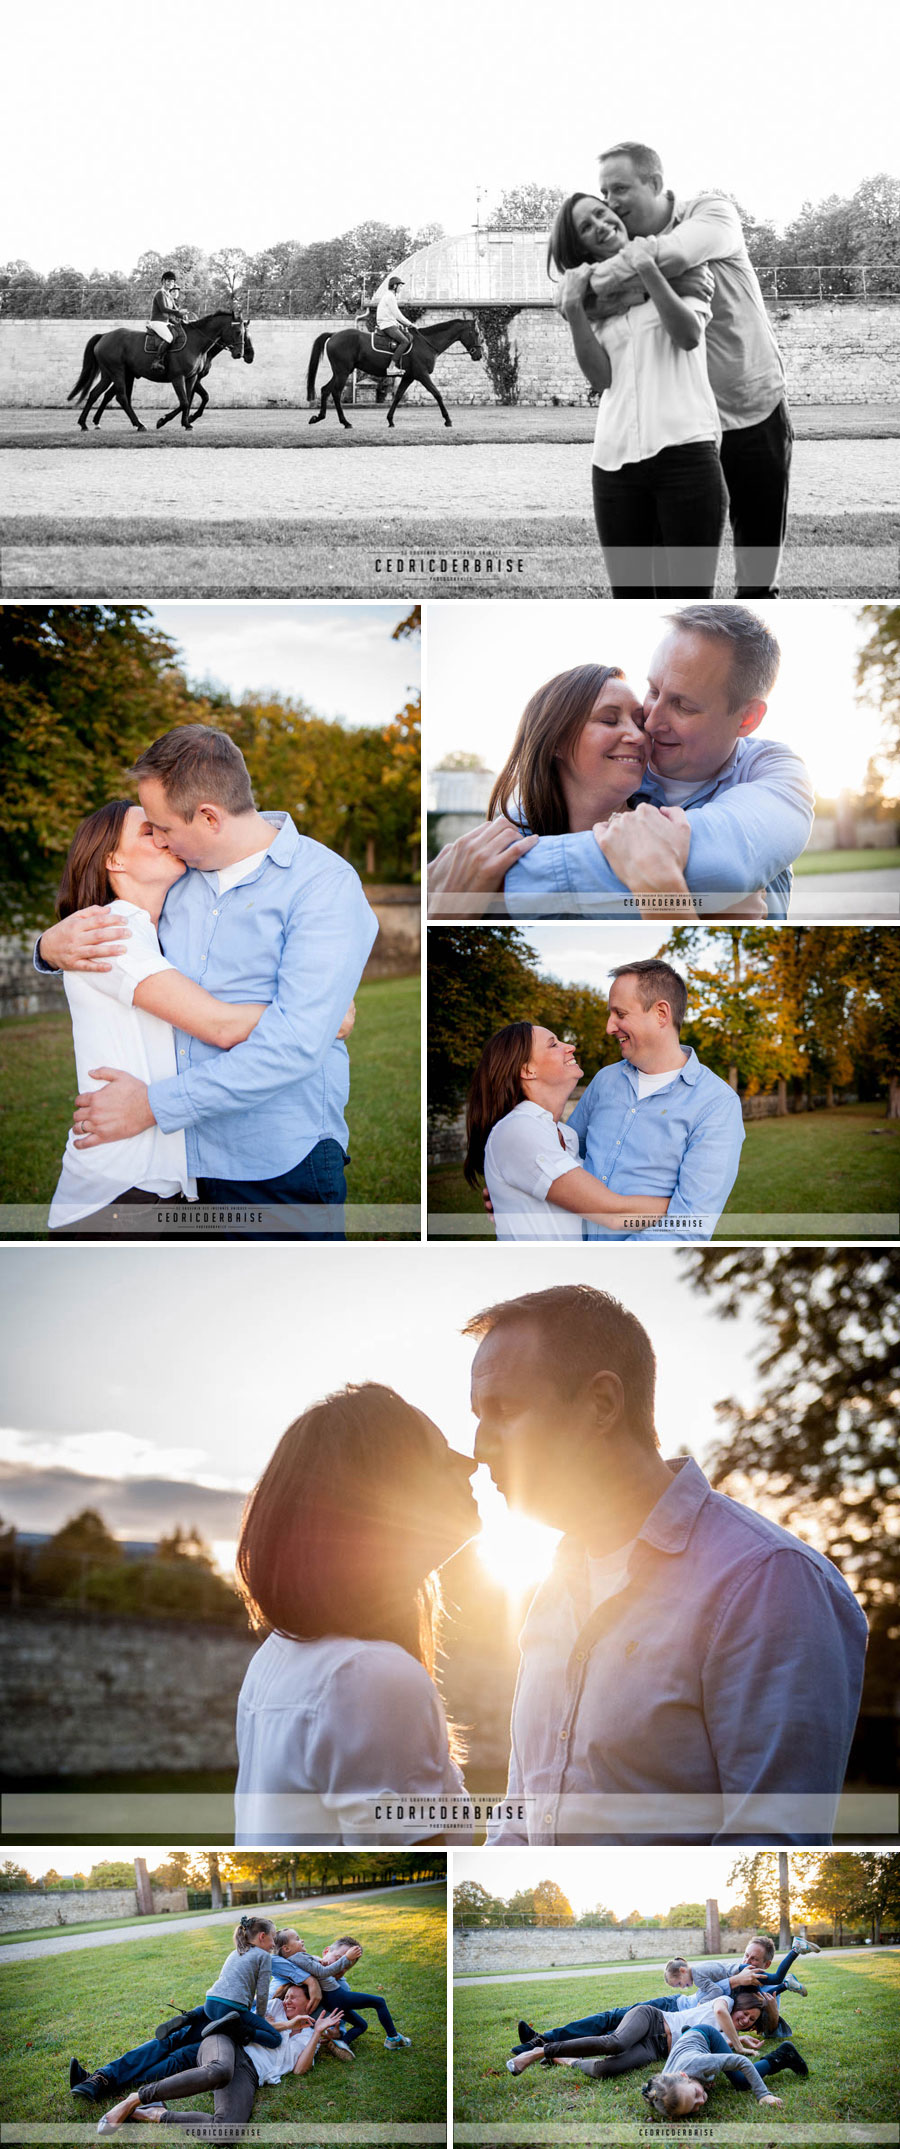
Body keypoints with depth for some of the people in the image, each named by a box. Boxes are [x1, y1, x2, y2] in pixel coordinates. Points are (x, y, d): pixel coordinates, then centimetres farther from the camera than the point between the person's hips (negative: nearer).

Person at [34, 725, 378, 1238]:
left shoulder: (326, 884, -12)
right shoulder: (177, 872, 10)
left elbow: (295, 1044, -22)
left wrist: (155, 1104, -21)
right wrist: (52, 946, 0)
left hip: (277, 1172, -6)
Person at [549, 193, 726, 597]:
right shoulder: (594, 297, 18)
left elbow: (689, 335, -8)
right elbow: (601, 378, 3)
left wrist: (647, 269, -9)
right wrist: (574, 310, -5)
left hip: (684, 453, -3)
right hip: (615, 463, 3)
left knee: (690, 603, -4)